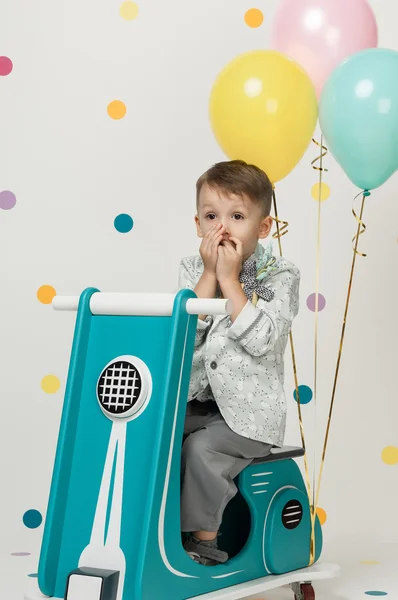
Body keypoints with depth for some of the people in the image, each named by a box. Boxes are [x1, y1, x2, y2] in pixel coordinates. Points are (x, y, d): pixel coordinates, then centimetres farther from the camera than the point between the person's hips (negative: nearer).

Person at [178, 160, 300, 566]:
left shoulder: (279, 277, -6)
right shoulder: (192, 270, 5)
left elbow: (261, 340, -21)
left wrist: (230, 279, -18)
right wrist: (209, 274, -15)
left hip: (249, 409, -4)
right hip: (195, 400, 5)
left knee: (200, 449, -25)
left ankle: (203, 539, -6)